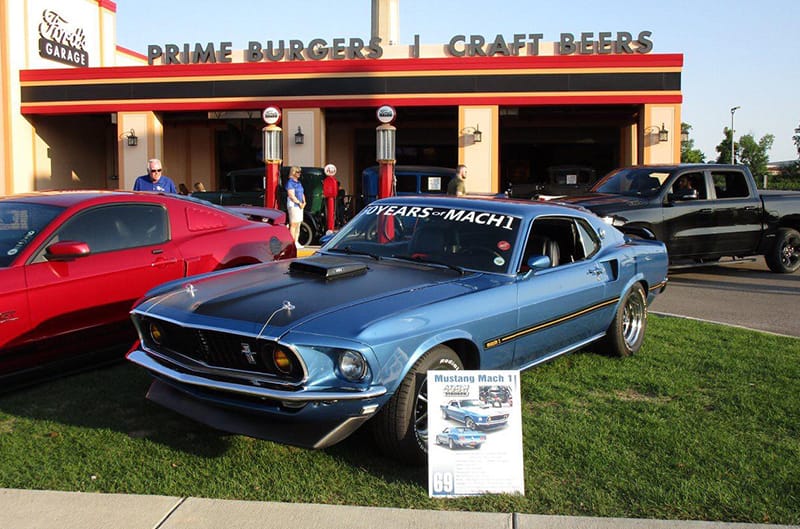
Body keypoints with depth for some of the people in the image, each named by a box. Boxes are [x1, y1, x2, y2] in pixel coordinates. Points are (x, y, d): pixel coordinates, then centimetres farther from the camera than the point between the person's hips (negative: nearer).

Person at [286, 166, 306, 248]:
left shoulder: (299, 182, 18)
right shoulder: (290, 182, -10)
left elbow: (302, 194, 22)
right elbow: (291, 195, -18)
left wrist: (304, 202, 6)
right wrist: (299, 203, -16)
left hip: (300, 205, 9)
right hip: (293, 205, -9)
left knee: (298, 224, 10)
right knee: (293, 224, -9)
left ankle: (296, 242, 16)